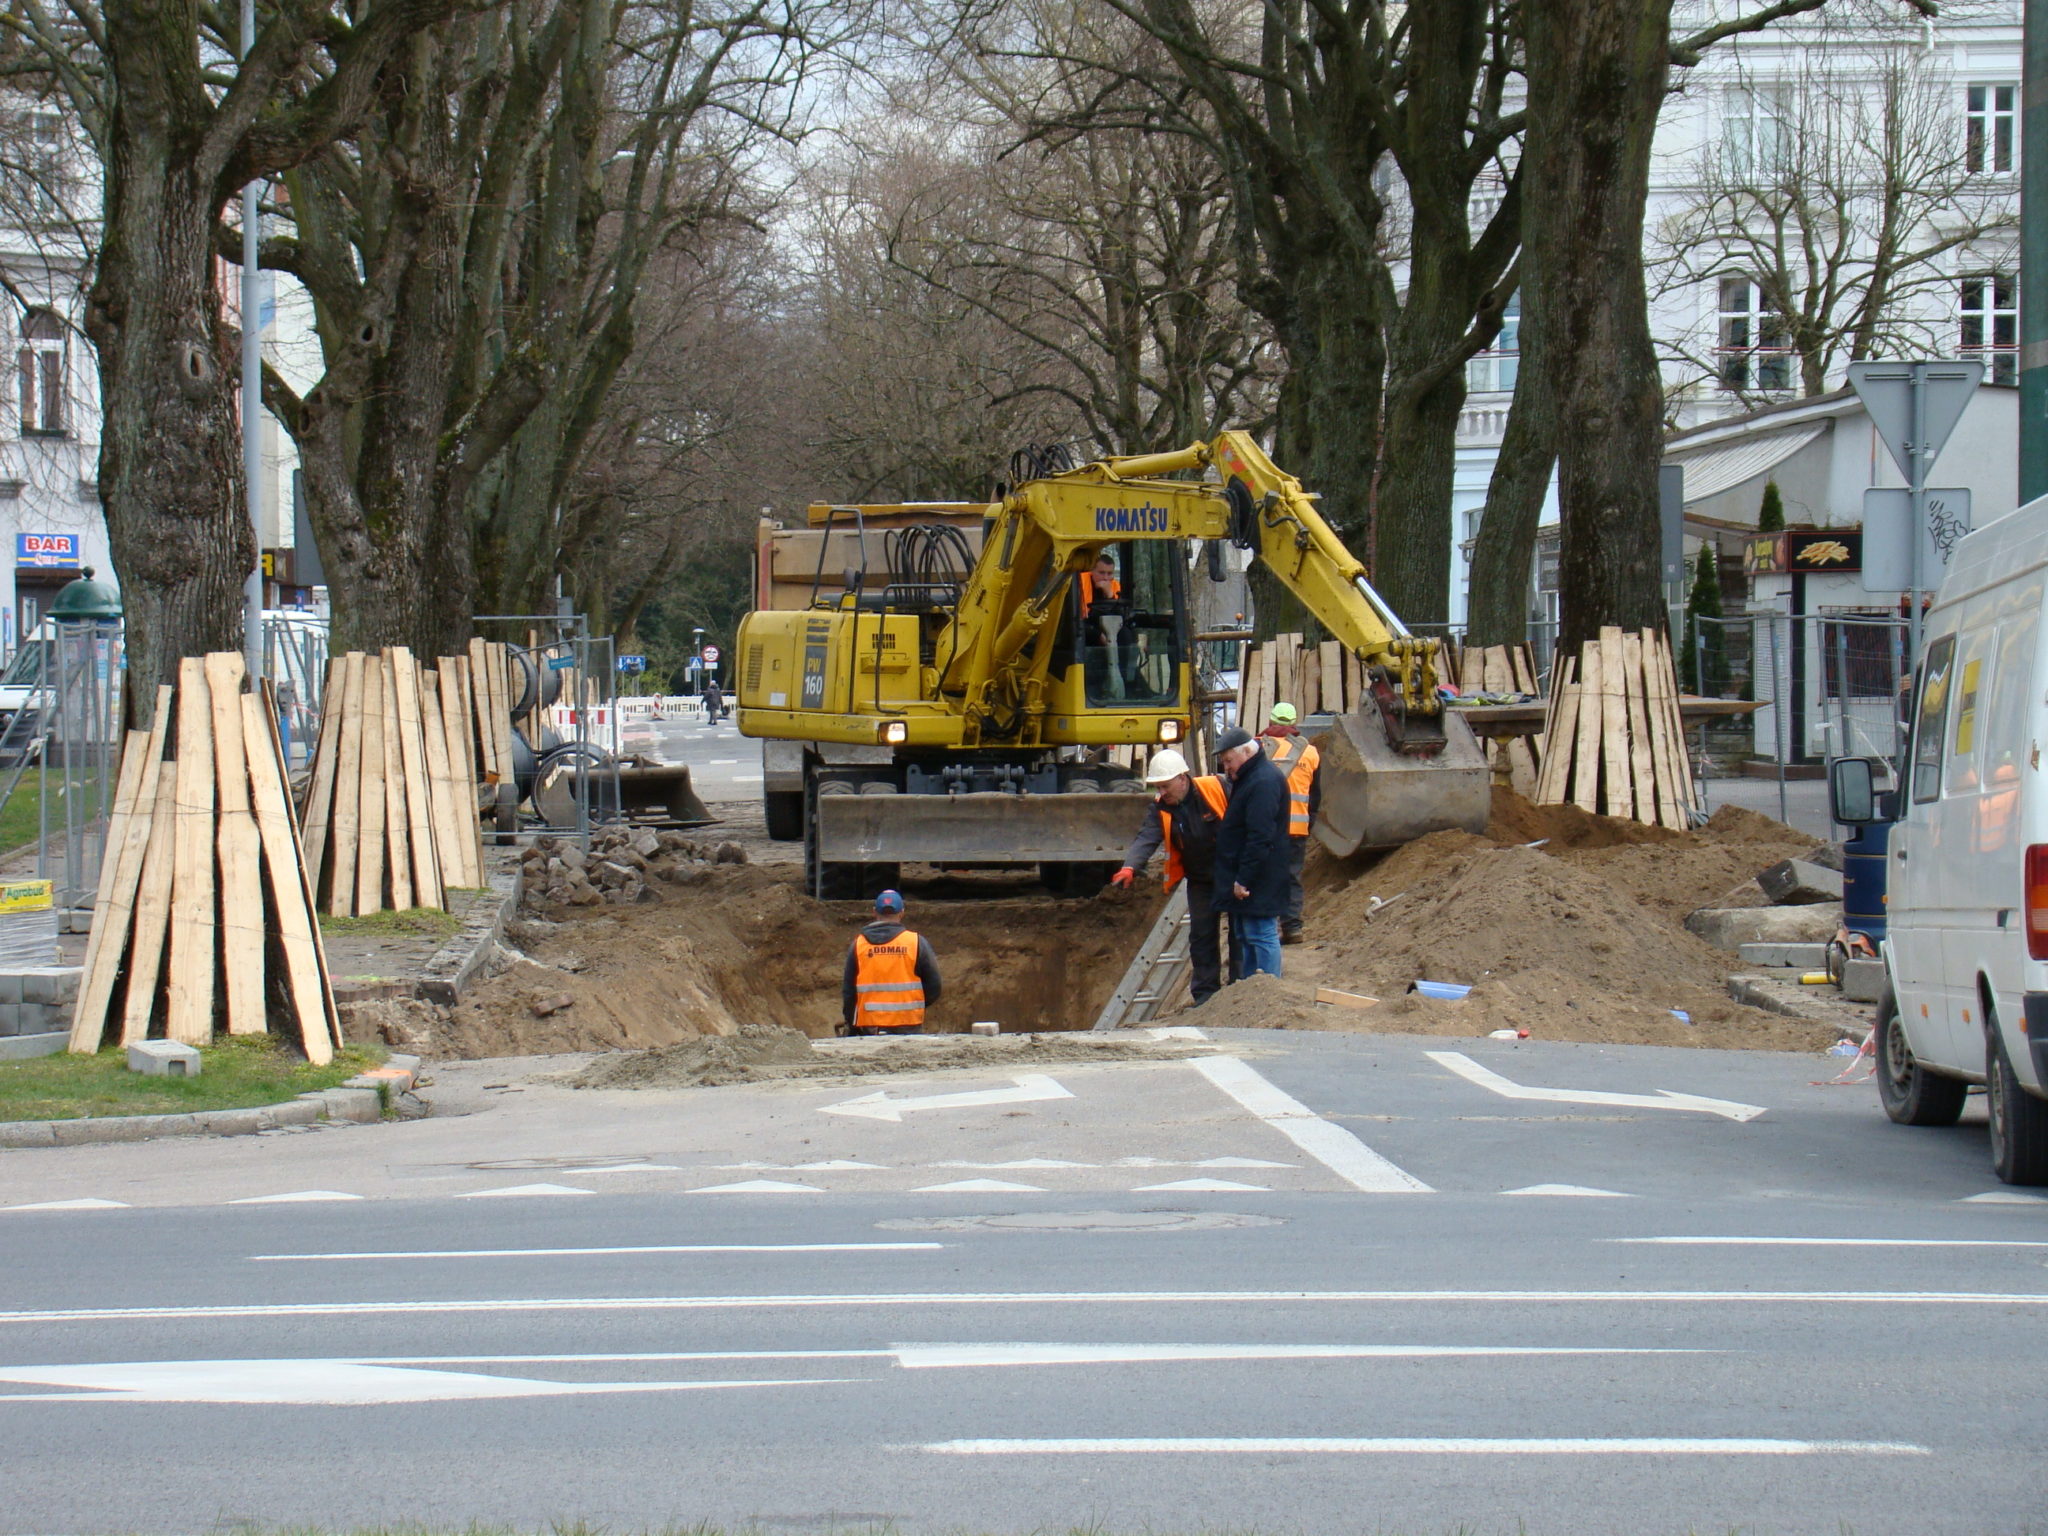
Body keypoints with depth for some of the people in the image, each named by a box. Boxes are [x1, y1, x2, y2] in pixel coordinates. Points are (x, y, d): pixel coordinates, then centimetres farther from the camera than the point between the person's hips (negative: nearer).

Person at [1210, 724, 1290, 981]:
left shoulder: (1264, 782, -20)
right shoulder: (1247, 778, 15)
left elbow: (1260, 838, -25)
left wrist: (1244, 880, -23)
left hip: (1259, 882, -11)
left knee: (1261, 937, -7)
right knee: (1244, 938, 15)